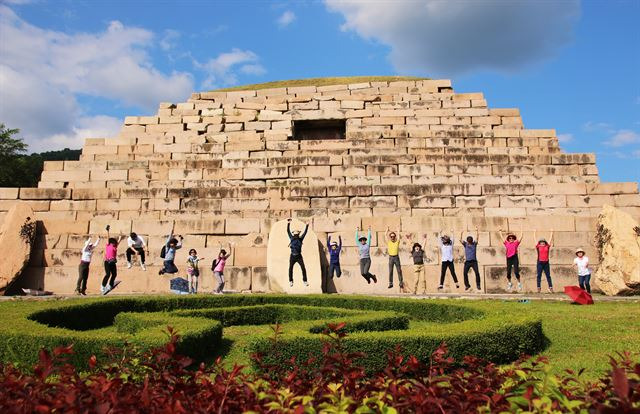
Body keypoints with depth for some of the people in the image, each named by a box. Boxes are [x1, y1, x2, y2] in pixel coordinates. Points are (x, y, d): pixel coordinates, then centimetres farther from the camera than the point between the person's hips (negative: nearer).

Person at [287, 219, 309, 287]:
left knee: (303, 269, -5)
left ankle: (305, 281, 4)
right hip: (292, 256, 0)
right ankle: (291, 281, 15)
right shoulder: (291, 238, 3)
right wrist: (288, 224, -7)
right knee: (290, 269, 2)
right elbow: (288, 231, 0)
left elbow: (305, 232, 2)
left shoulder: (300, 239, 3)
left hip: (299, 256, 0)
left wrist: (307, 225, -3)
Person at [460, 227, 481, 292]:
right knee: (465, 273, -7)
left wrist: (476, 231, -20)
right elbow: (461, 240, -7)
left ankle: (478, 285, 1)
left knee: (477, 273, -11)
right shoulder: (465, 244, 7)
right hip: (467, 261, 1)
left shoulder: (474, 244, 6)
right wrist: (461, 235, -24)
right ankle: (467, 285, 7)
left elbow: (476, 238, -7)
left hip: (474, 261, -1)